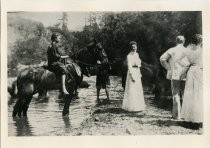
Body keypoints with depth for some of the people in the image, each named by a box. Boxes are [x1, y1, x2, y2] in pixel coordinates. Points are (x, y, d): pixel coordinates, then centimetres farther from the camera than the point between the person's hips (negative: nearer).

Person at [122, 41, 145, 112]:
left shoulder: (137, 54, 14)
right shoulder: (129, 55, -10)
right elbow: (129, 66, -16)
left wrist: (139, 73, 17)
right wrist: (132, 76, -22)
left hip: (137, 73, 8)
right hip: (132, 72, -8)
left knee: (138, 90, 12)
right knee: (132, 90, -6)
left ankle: (137, 105, 21)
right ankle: (131, 106, -1)